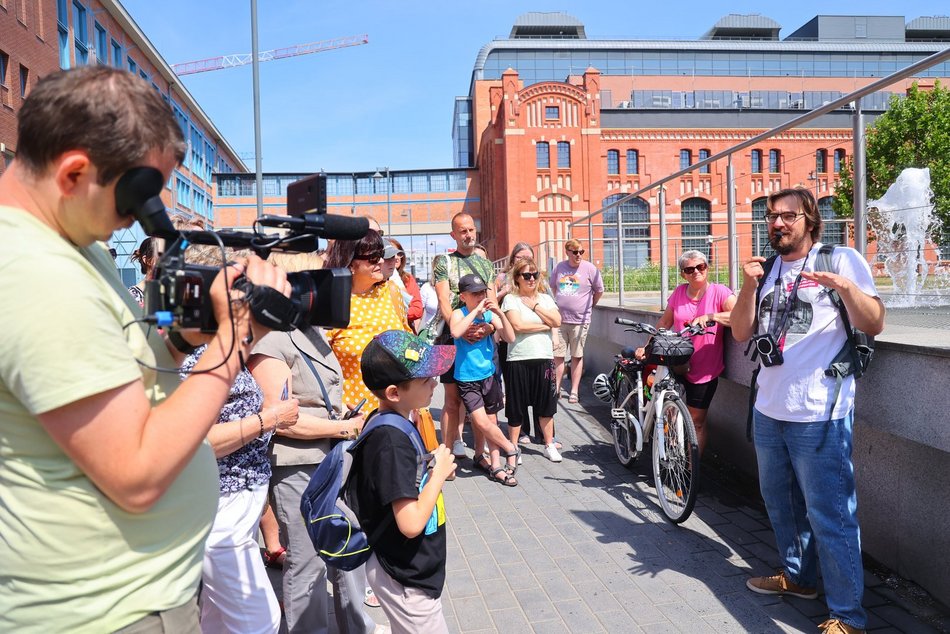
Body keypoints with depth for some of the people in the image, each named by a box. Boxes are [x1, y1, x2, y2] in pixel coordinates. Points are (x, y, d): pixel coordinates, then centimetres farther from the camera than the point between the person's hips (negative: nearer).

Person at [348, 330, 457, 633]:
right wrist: (439, 473, -19)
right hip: (406, 579, -9)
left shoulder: (393, 426, 0)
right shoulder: (392, 441, -29)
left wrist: (433, 472, -1)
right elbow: (411, 523, -30)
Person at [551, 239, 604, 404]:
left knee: (577, 357, 4)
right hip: (559, 319, 3)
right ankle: (556, 388, 14)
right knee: (558, 356, 4)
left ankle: (574, 391, 11)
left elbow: (599, 291, 7)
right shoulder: (558, 267, 6)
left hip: (580, 320, -3)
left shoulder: (589, 269, -4)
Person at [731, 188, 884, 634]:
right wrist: (748, 286, -10)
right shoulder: (768, 269, 11)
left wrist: (845, 286, -29)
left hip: (819, 414, -6)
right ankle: (797, 576, 40)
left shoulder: (842, 259, -4)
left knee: (829, 516, -1)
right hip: (768, 411, 7)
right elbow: (742, 333, 5)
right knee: (781, 504, 20)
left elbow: (873, 324, -12)